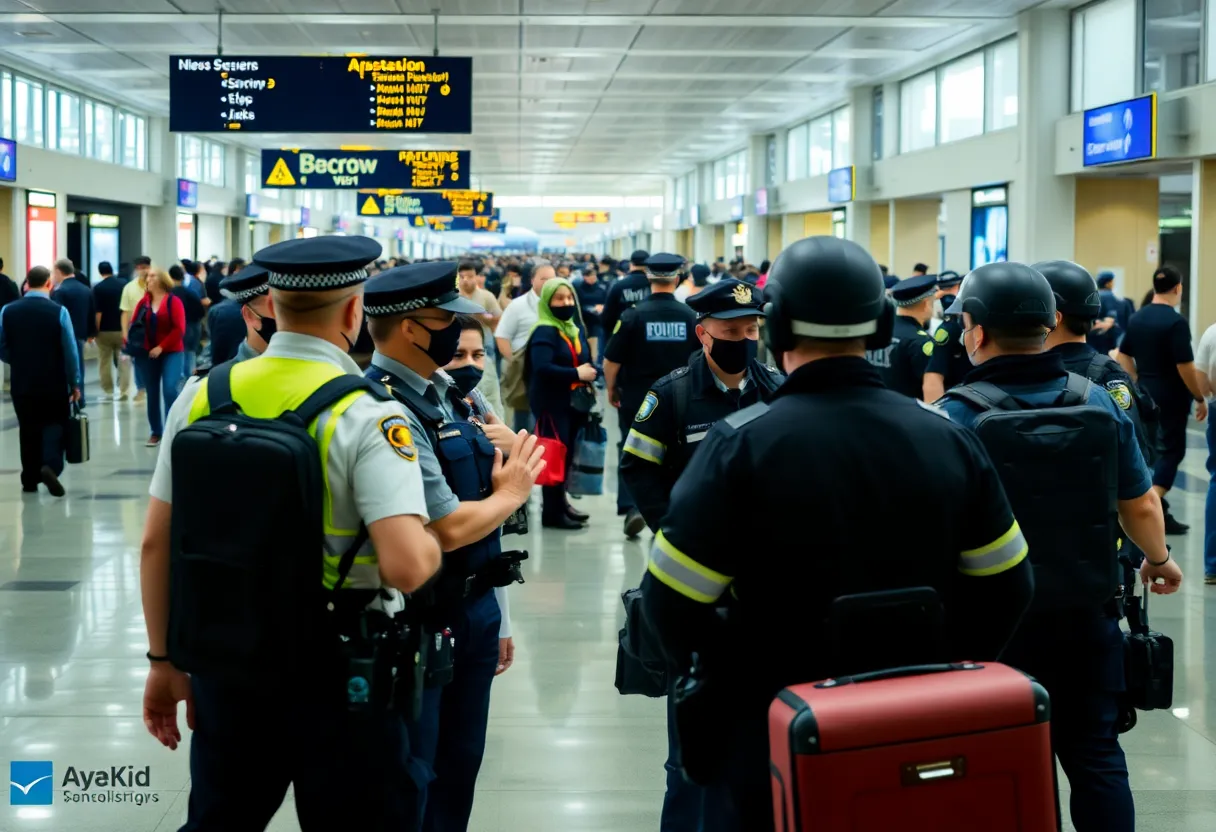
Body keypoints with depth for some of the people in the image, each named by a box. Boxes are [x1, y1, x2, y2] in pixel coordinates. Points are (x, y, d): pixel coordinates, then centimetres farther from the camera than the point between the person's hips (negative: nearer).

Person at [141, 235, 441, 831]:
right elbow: (407, 567, -27)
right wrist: (432, 545, -5)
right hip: (337, 672, -4)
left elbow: (156, 545, 2)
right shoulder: (367, 414, -17)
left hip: (226, 657, 5)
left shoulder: (200, 396, -2)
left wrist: (164, 660, 13)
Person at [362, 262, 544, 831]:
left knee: (460, 770, 20)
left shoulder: (442, 393, 8)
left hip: (472, 610, 9)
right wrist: (511, 495, -8)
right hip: (418, 628, -9)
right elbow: (447, 528, -23)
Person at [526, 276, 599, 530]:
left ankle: (560, 503, 26)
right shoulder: (544, 332, -14)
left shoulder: (576, 328, 14)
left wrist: (591, 372, 1)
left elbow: (585, 360, 23)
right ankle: (552, 512, 0)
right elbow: (542, 368, -27)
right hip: (551, 404, -8)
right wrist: (576, 374, -23)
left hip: (574, 402, 8)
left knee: (567, 455, 14)